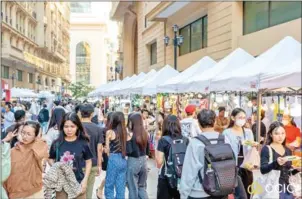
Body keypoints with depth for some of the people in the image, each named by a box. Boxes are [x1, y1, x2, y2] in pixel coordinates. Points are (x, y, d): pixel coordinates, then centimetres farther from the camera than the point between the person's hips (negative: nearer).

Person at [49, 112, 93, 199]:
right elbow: (51, 159, 8)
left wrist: (85, 180, -6)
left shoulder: (83, 143, -6)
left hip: (78, 183, -1)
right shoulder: (57, 143, -4)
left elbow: (88, 162, 1)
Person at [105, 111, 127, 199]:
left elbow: (107, 148, 0)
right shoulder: (125, 132, 5)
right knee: (121, 187, 11)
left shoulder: (110, 132, -6)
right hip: (123, 160, 5)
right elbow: (125, 147, 6)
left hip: (114, 160, -5)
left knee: (109, 186, 6)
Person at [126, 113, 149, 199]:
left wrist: (127, 140, -13)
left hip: (133, 162, -6)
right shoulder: (145, 133, 4)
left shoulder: (130, 135, -15)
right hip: (143, 161, 6)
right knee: (142, 187, 19)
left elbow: (129, 151, -20)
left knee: (133, 188, 8)